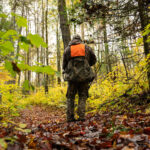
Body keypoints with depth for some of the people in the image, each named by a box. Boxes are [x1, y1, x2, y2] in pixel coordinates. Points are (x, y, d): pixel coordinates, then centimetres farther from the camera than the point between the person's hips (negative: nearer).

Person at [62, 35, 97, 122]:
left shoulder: (67, 49, 9)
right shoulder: (87, 48, 9)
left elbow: (64, 64, 11)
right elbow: (94, 60, 17)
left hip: (72, 76, 0)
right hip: (84, 75, 0)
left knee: (70, 97, 10)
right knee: (82, 96, 9)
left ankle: (70, 117, 6)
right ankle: (81, 116, 0)